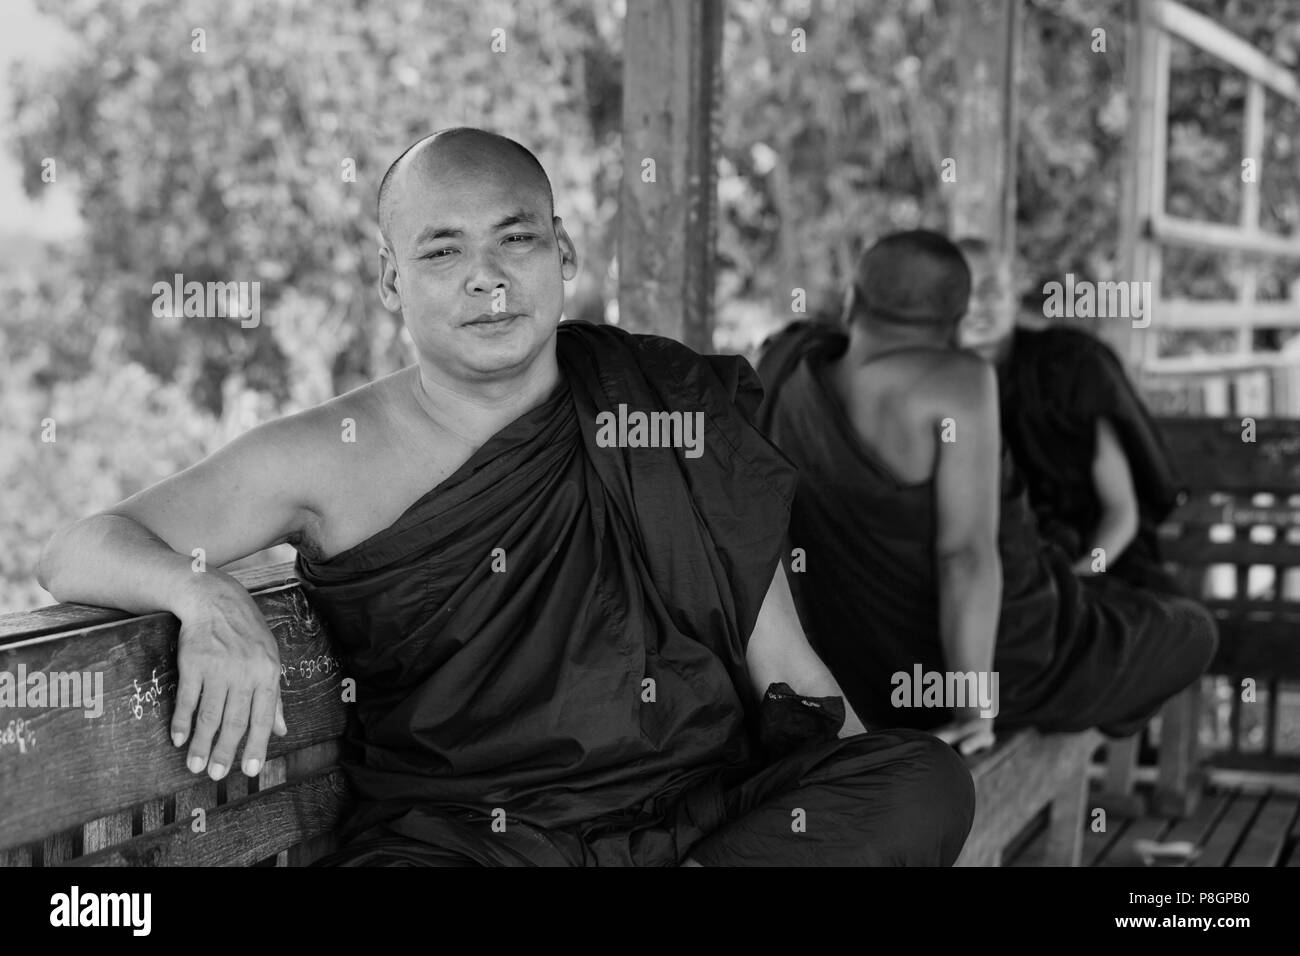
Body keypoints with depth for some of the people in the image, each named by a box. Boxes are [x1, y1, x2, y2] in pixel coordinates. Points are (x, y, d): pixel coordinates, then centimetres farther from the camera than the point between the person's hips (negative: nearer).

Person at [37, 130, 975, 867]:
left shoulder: (671, 410, 9)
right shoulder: (328, 459, 3)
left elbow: (785, 668, 14)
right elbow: (80, 551, 2)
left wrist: (864, 807, 0)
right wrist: (204, 597, -20)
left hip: (714, 817, 3)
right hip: (459, 838, -2)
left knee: (928, 776, -21)